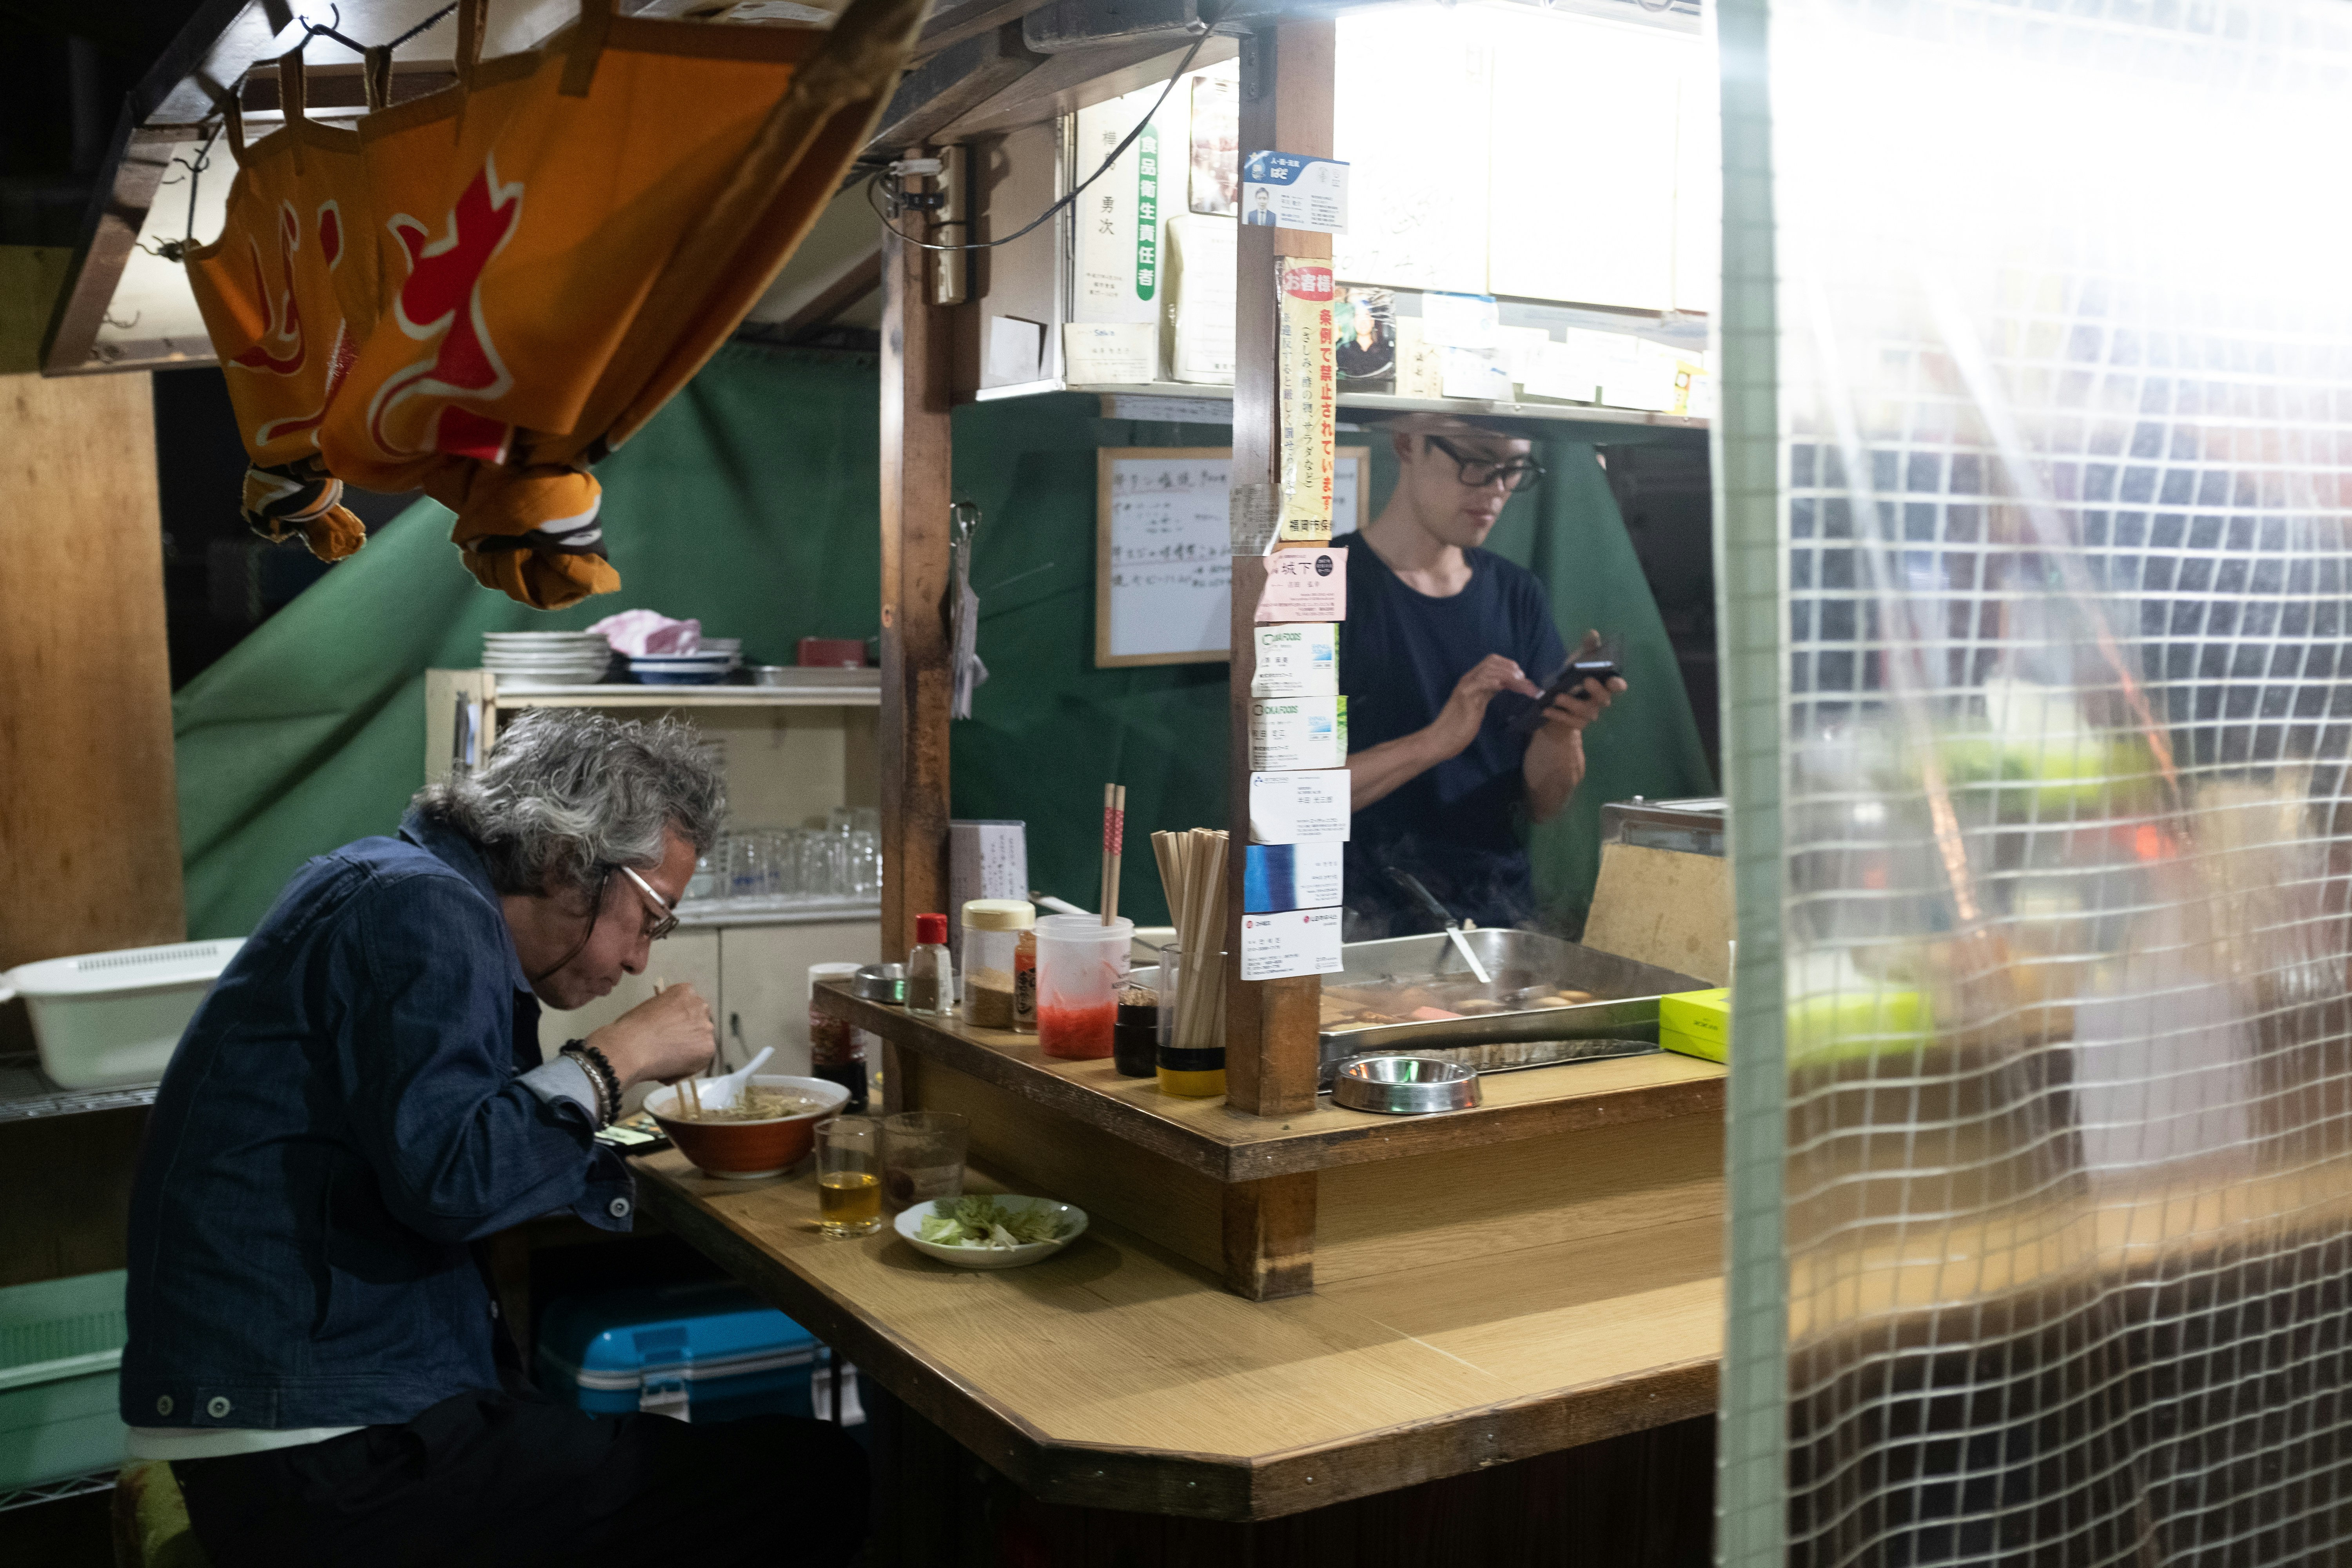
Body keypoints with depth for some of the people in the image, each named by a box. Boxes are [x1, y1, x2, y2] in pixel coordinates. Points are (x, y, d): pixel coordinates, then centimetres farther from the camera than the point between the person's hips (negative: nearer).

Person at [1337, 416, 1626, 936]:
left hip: (1502, 918, 5)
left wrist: (1559, 730, -8)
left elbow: (1542, 805, 13)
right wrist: (1438, 740, -20)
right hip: (1368, 928, -5)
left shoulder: (1517, 596, 13)